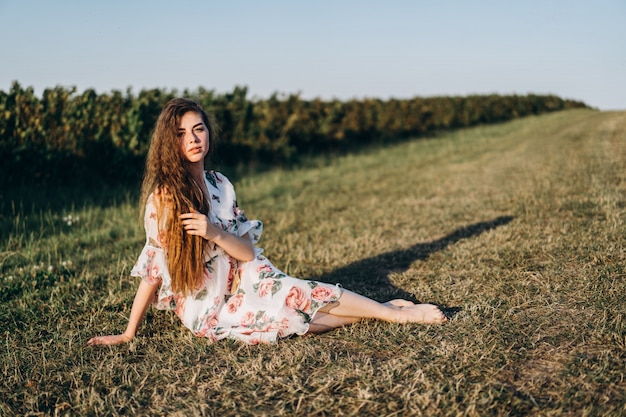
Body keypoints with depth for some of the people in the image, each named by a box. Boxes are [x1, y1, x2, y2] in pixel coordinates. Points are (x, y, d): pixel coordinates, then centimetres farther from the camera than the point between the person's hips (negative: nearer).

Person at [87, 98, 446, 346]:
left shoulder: (219, 185, -2)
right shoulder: (163, 196, -18)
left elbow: (248, 252, -4)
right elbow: (154, 269, -13)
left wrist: (214, 232, -23)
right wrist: (128, 335, -14)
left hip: (241, 281, 4)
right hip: (207, 309, -4)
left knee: (306, 295, -16)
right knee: (299, 317, -16)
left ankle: (392, 312, -2)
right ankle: (392, 313, -3)